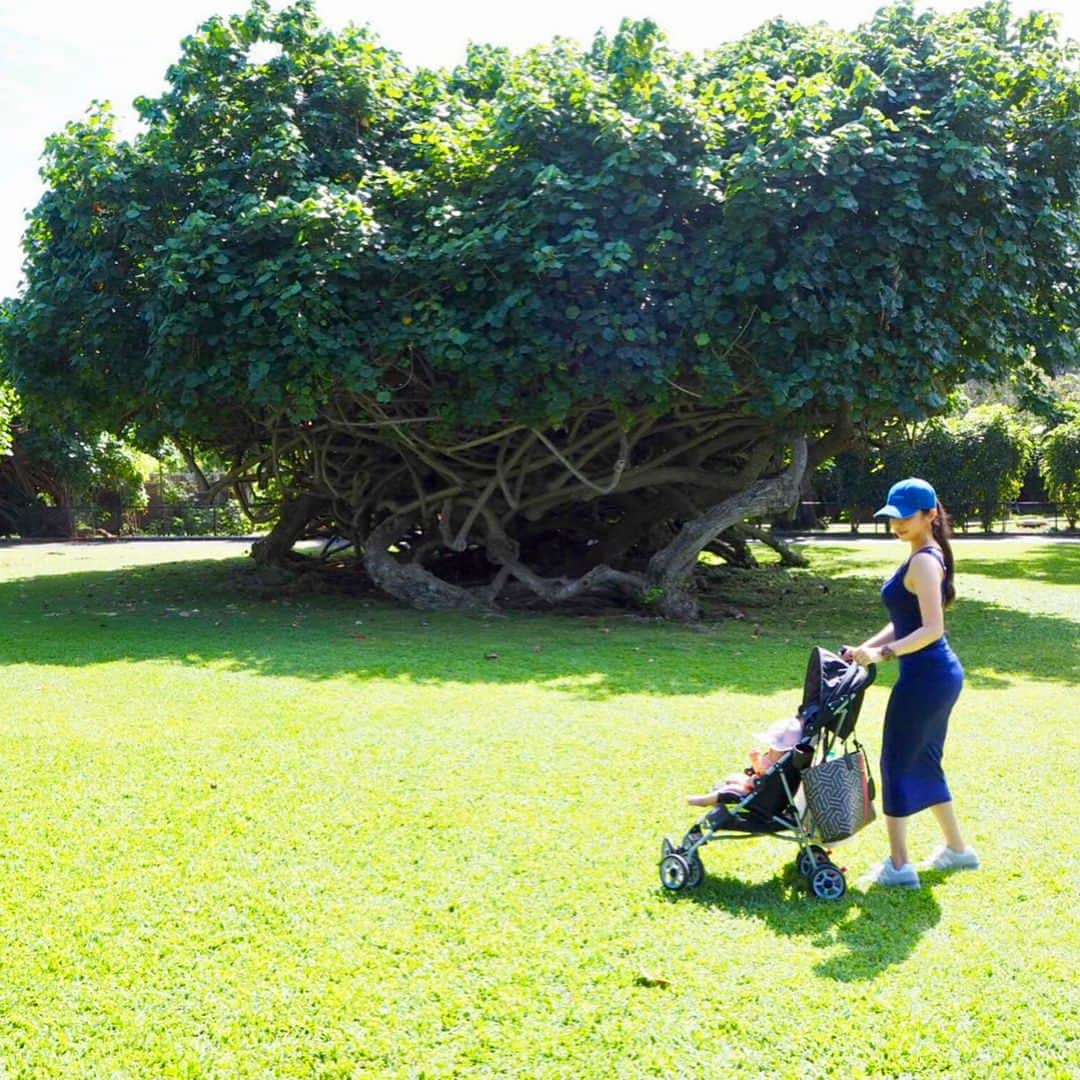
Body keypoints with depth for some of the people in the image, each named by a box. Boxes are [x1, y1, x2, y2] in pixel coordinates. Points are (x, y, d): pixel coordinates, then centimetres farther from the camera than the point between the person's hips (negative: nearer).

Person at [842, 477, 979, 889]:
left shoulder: (923, 562, -17)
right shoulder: (926, 558, 14)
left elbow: (931, 629, -24)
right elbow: (905, 622, 18)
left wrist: (882, 653, -28)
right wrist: (864, 648, 11)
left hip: (925, 677, -10)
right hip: (937, 674, 10)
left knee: (897, 764, -1)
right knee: (924, 762, 20)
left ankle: (898, 865, 7)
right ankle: (956, 848, 31)